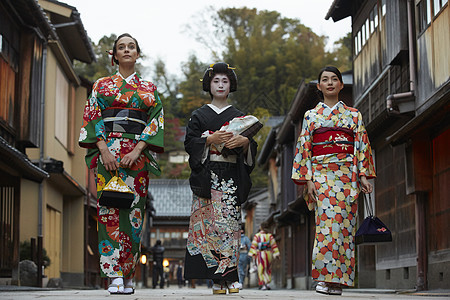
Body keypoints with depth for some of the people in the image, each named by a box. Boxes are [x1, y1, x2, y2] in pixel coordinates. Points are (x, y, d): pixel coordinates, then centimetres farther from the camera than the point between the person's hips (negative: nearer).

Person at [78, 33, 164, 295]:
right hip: (108, 150, -1)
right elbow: (92, 117, 5)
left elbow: (156, 120, 6)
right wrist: (103, 149, -11)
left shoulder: (149, 88, 16)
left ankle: (128, 276, 1)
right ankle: (115, 275, -17)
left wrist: (137, 150, -9)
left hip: (138, 153, 1)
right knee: (109, 207, -12)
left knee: (133, 210, -4)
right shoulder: (102, 85, 15)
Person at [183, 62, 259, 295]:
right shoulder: (199, 115, 12)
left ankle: (230, 277, -6)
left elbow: (251, 149, 11)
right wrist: (211, 139, -14)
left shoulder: (239, 117, 16)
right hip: (207, 177, -1)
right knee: (210, 221, -8)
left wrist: (245, 141, -11)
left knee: (230, 221, -8)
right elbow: (190, 142, 1)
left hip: (231, 177, 1)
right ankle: (218, 278, -6)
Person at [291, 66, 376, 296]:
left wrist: (363, 175, -1)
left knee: (344, 223, -6)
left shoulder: (354, 115, 15)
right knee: (329, 219, -18)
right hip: (322, 173, -1)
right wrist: (307, 180, -3)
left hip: (347, 173, 1)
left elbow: (362, 146, 11)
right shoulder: (311, 115, 13)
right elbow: (304, 148, 8)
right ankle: (325, 276, -19)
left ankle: (337, 279, -3)